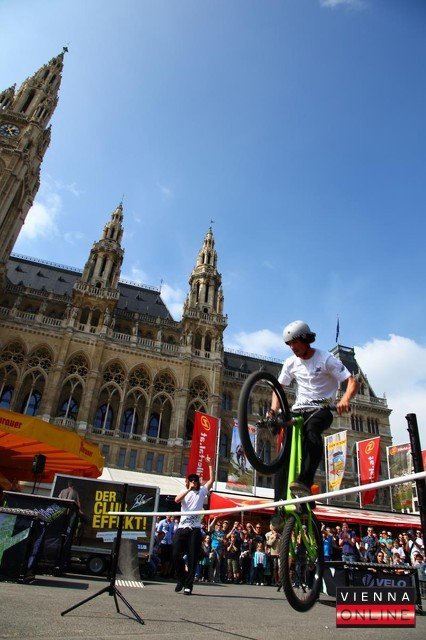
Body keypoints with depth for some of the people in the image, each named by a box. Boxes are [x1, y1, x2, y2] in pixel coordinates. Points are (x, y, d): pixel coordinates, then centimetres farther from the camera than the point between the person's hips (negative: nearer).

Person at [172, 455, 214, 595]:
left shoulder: (202, 491, 12)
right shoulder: (184, 492, 12)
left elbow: (211, 480, 4)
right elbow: (177, 500, -9)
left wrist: (210, 464, -2)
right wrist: (189, 489, -17)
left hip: (195, 529, -1)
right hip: (182, 528, 1)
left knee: (193, 558, -1)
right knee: (176, 555, -3)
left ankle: (188, 585, 8)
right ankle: (182, 578, 20)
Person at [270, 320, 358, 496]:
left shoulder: (326, 359, -8)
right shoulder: (291, 363, 7)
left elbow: (352, 382, -13)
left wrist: (345, 399, -35)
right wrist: (273, 410, -8)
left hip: (321, 409, -5)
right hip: (299, 409, 5)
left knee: (311, 428, -37)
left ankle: (305, 483, -46)